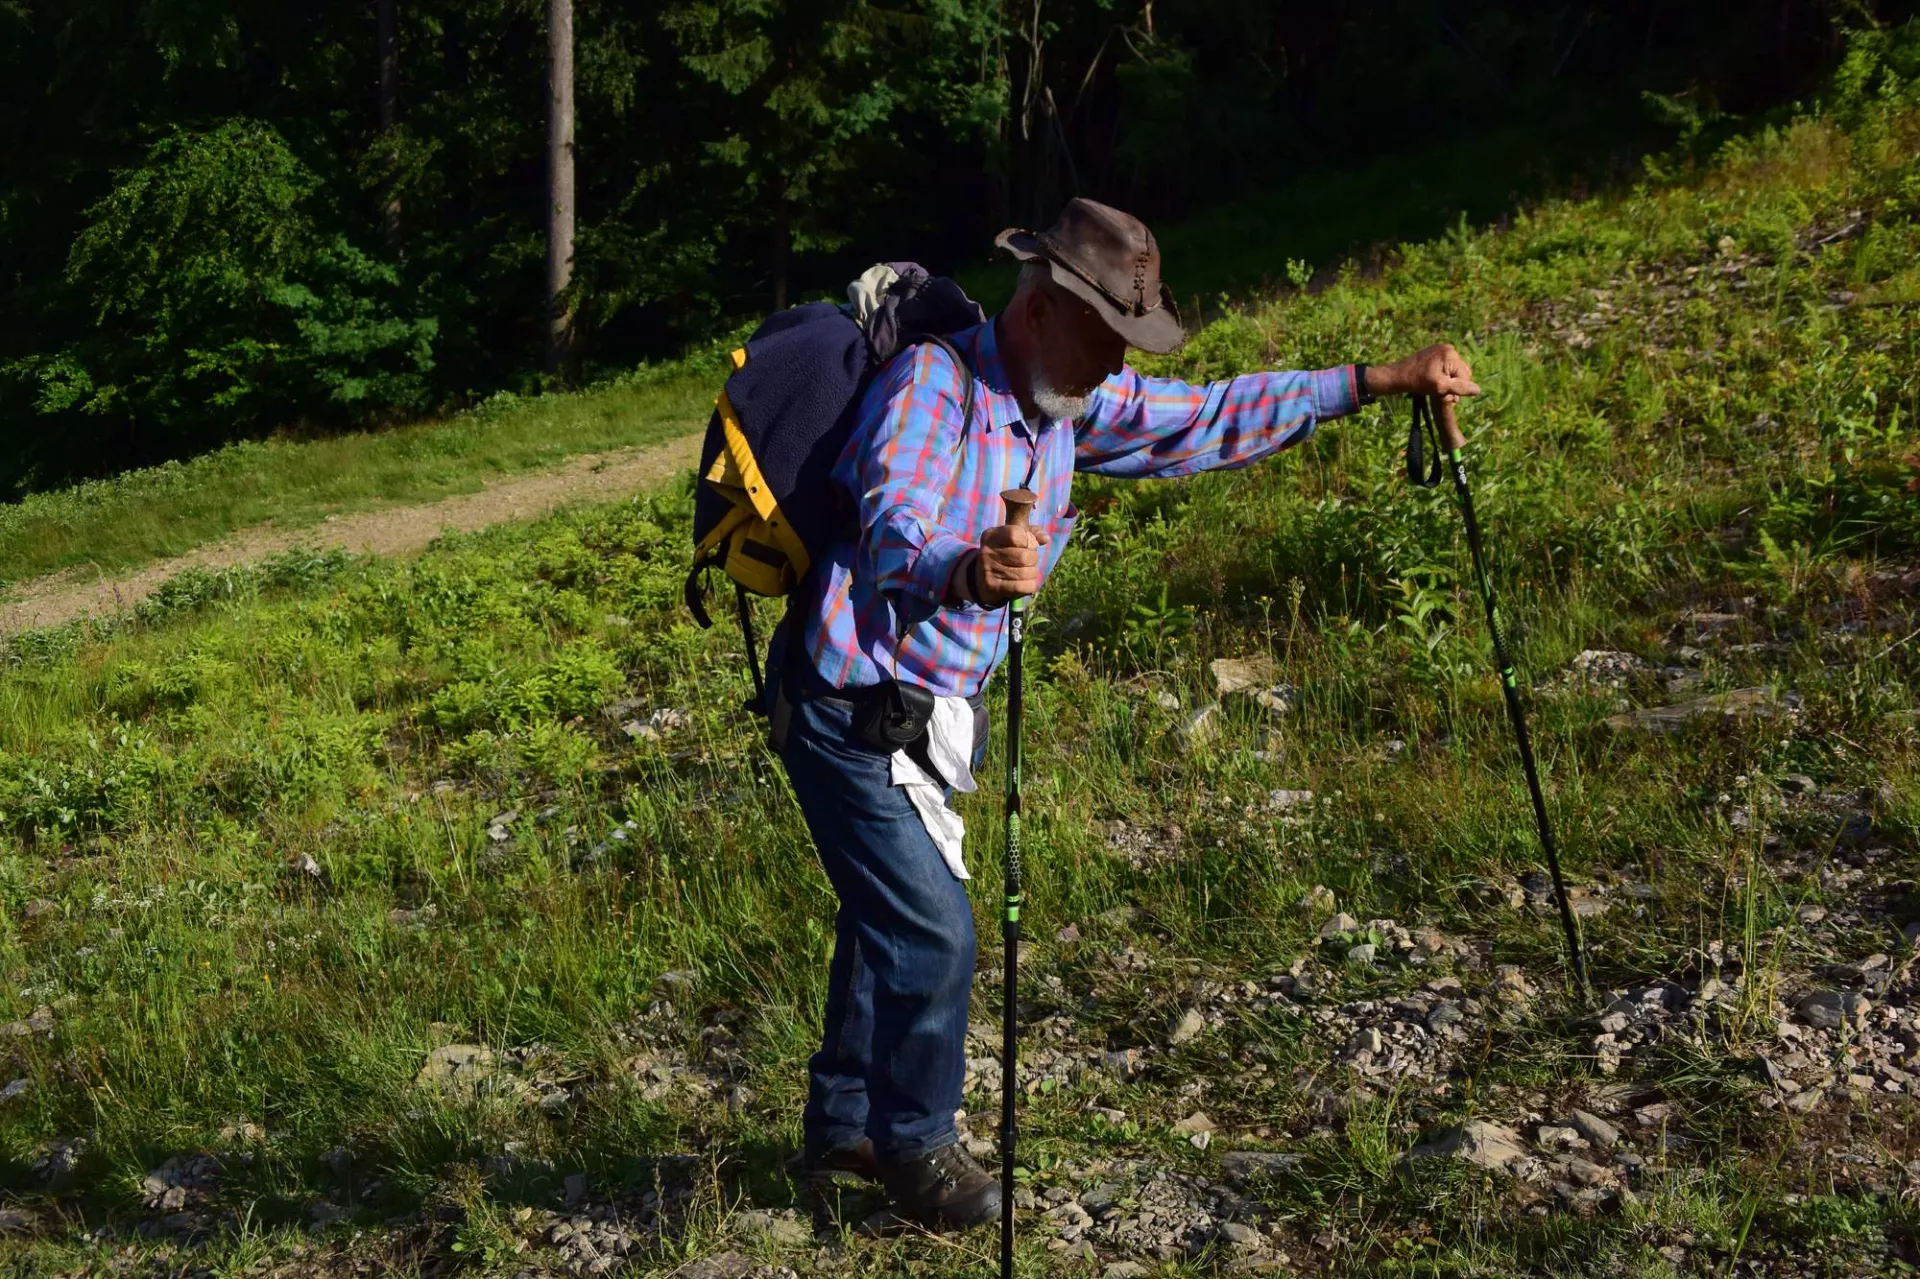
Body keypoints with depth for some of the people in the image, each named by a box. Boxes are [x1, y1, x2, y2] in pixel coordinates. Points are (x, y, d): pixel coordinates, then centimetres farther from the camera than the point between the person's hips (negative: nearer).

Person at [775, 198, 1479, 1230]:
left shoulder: (1072, 402, -2)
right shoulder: (931, 383, -27)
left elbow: (1208, 419, 4)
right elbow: (895, 539, -43)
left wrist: (1378, 382, 0)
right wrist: (966, 575, -66)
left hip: (928, 709, 9)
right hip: (850, 711, -9)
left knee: (890, 916, 20)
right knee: (934, 933, -7)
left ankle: (843, 1127, 39)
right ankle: (912, 1147, 17)